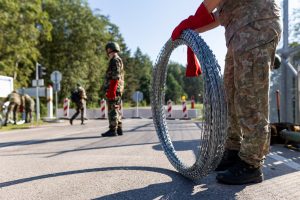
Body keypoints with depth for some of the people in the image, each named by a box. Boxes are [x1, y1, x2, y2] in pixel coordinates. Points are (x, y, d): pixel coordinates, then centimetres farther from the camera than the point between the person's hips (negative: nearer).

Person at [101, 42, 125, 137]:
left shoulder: (115, 60, -10)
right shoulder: (118, 60, 21)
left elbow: (115, 77, -19)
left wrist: (111, 91, -23)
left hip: (113, 89, -10)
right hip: (118, 90, 10)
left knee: (112, 110, -8)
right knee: (117, 110, 11)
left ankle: (113, 130, -6)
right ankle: (119, 129, 16)